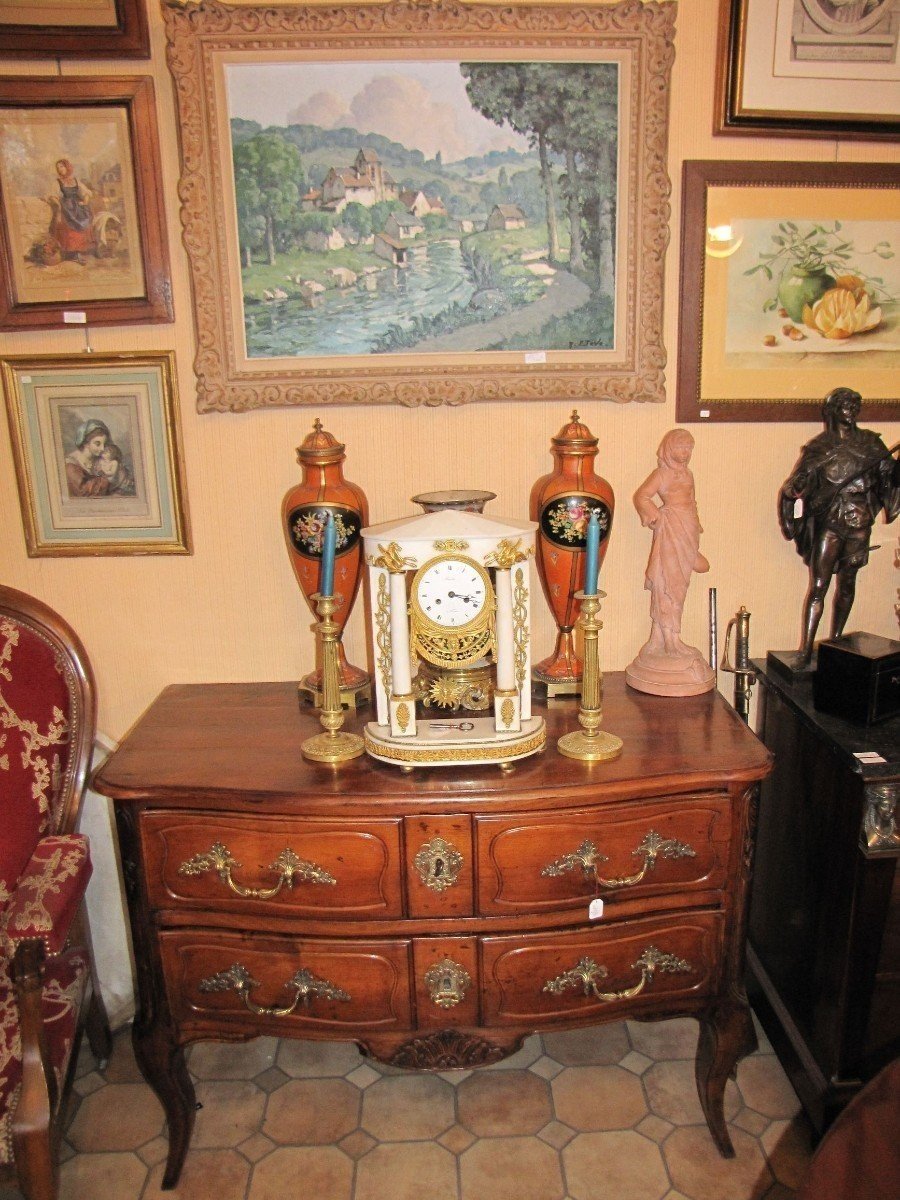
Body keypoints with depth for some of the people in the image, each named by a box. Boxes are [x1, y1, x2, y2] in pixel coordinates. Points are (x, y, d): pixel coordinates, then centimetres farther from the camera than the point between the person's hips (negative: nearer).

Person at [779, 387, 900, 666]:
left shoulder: (869, 441, 9)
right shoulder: (819, 446, 1)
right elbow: (798, 482, -6)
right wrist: (796, 489, -29)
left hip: (859, 522, 3)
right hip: (829, 522, -3)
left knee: (847, 583, 10)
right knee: (818, 585, -7)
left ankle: (835, 641, 21)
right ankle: (806, 647, -5)